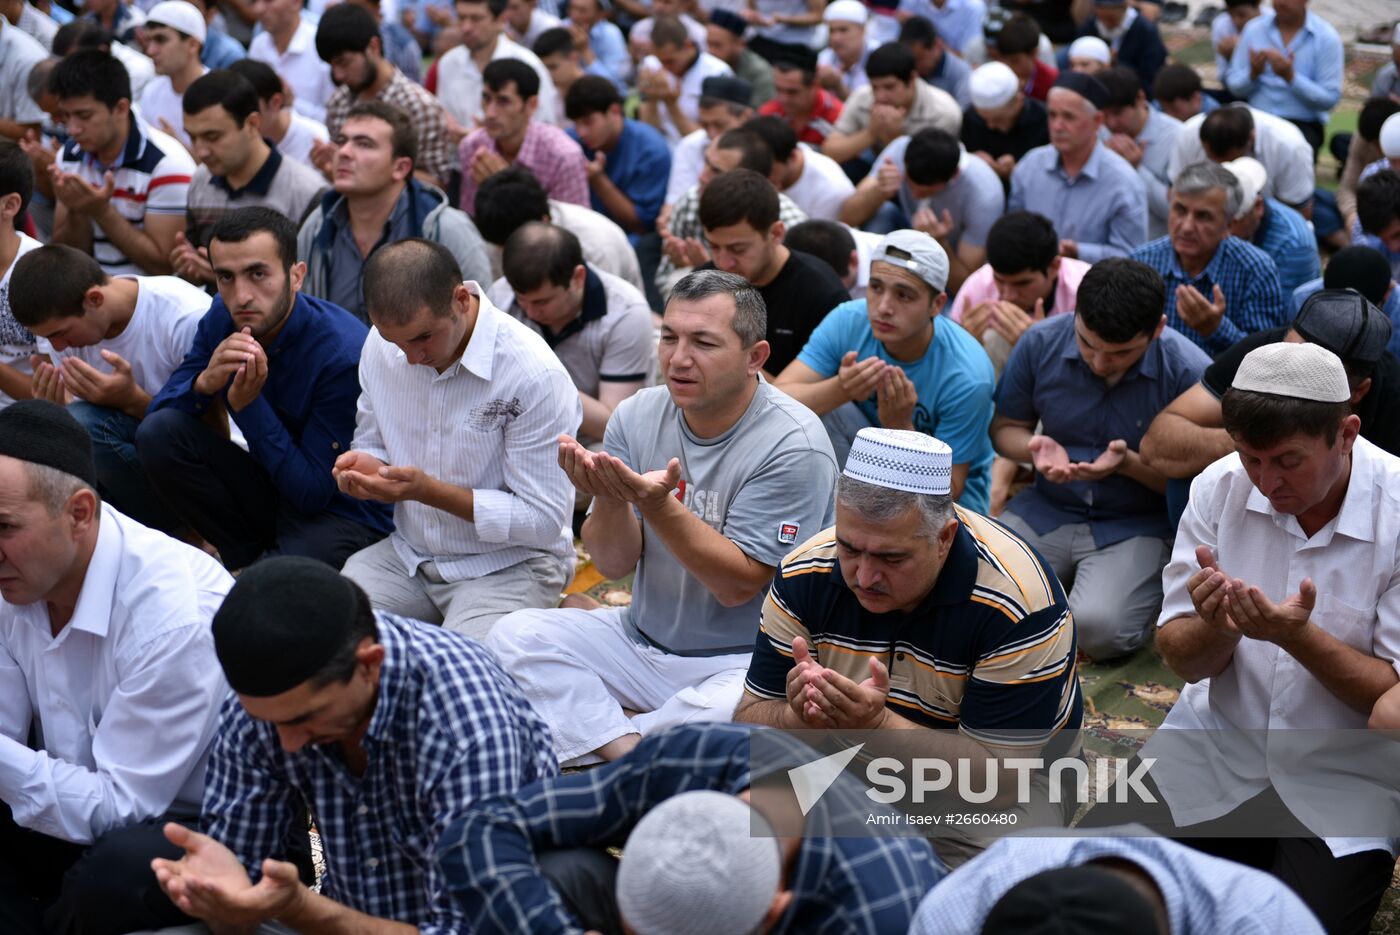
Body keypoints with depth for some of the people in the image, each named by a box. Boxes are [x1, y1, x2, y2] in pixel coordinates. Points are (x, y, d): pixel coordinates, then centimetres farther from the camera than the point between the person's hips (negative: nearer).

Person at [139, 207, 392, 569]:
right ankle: (245, 556, 0)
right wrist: (205, 382, -26)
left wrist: (248, 404, -28)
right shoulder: (222, 319, -6)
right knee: (158, 433, -15)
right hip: (272, 487, 7)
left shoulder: (345, 354, -26)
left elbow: (311, 494, -22)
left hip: (342, 510, -6)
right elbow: (157, 414, -6)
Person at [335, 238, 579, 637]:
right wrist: (365, 468, -11)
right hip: (408, 554, 6)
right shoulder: (380, 346, -2)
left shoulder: (537, 376, -21)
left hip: (510, 563, -5)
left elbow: (544, 520, -18)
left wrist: (429, 491, -25)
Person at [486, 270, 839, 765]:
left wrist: (658, 505, -32)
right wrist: (611, 499, -25)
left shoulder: (792, 445, -16)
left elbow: (738, 586, -19)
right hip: (642, 639, 5)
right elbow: (614, 564, -3)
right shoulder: (637, 416, -1)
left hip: (745, 660, -5)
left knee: (736, 711, -37)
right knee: (515, 635, -12)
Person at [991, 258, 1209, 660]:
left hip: (1139, 525, -3)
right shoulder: (1041, 343, -8)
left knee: (1098, 627, -30)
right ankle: (1066, 580, 12)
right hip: (1048, 510, 4)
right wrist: (1036, 448, -18)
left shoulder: (1189, 372, -17)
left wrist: (1129, 463, -27)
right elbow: (1006, 428, 6)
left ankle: (1148, 589, 6)